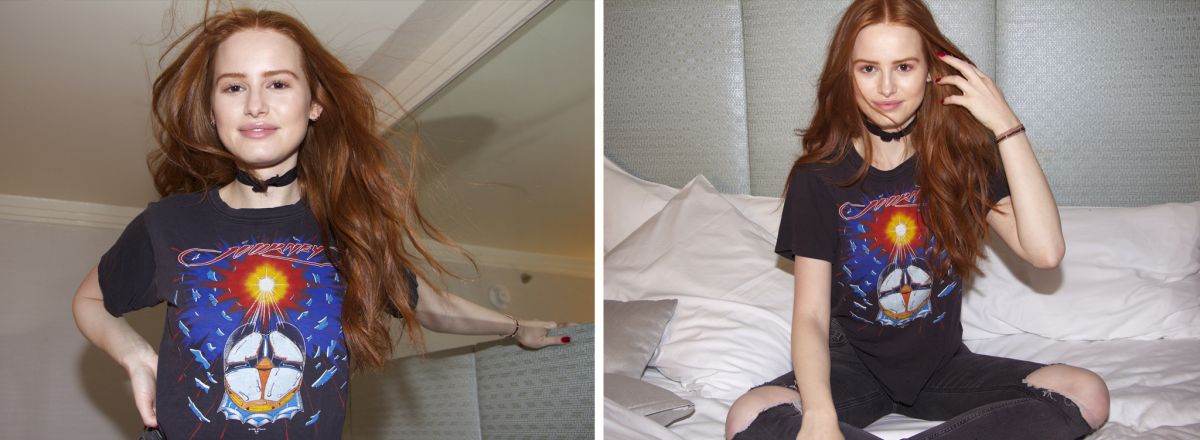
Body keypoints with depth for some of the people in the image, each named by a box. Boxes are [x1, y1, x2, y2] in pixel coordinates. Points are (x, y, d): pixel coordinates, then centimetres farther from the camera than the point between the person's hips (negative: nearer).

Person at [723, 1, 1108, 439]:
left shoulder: (963, 157, -3)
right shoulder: (818, 177, -9)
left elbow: (1046, 251, -18)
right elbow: (811, 315, -15)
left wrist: (1005, 125, -18)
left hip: (942, 365, 3)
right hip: (853, 364, -3)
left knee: (1087, 394, -21)